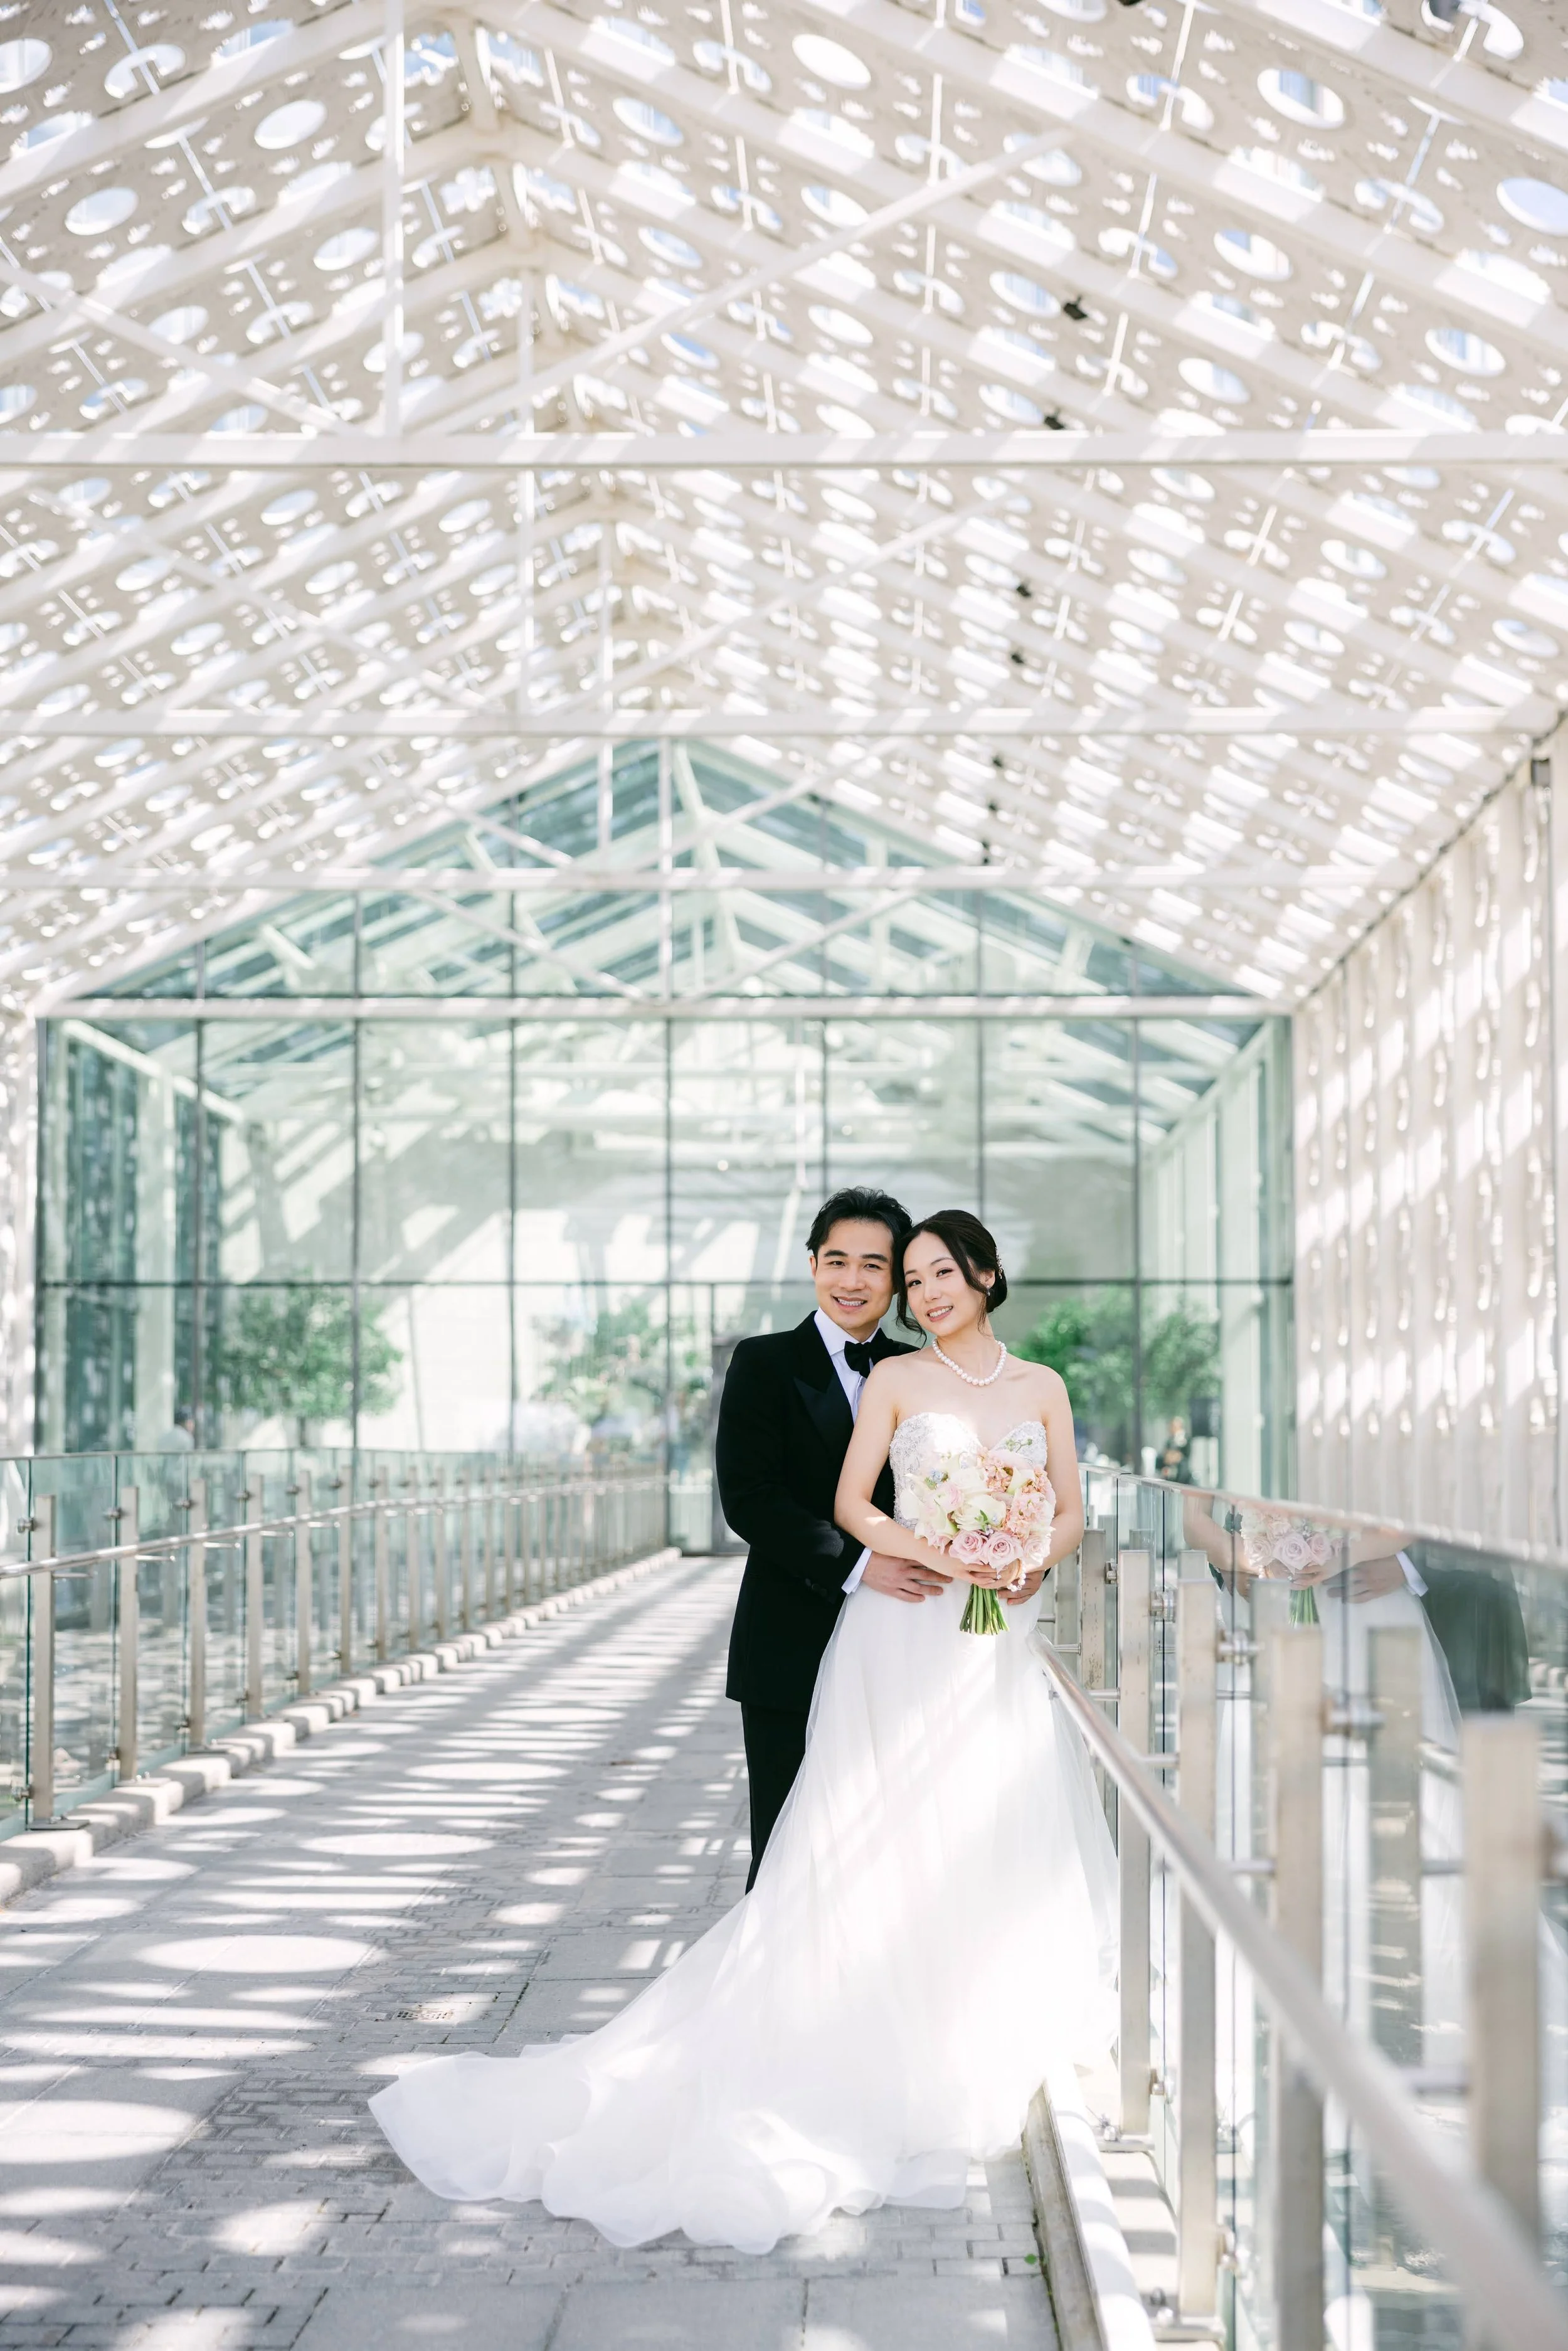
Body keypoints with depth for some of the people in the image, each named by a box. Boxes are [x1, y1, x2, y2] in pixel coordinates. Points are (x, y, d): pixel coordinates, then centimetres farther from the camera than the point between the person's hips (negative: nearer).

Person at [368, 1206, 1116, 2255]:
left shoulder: (1042, 1386, 11)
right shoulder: (895, 1379, 3)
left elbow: (1071, 1511, 11)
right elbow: (852, 1505, -1)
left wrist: (1033, 1564, -9)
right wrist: (936, 1554, -15)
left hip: (1001, 1647, 3)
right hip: (903, 1637, -3)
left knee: (1009, 1846, 1)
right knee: (882, 1848, -5)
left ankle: (996, 2050, 12)